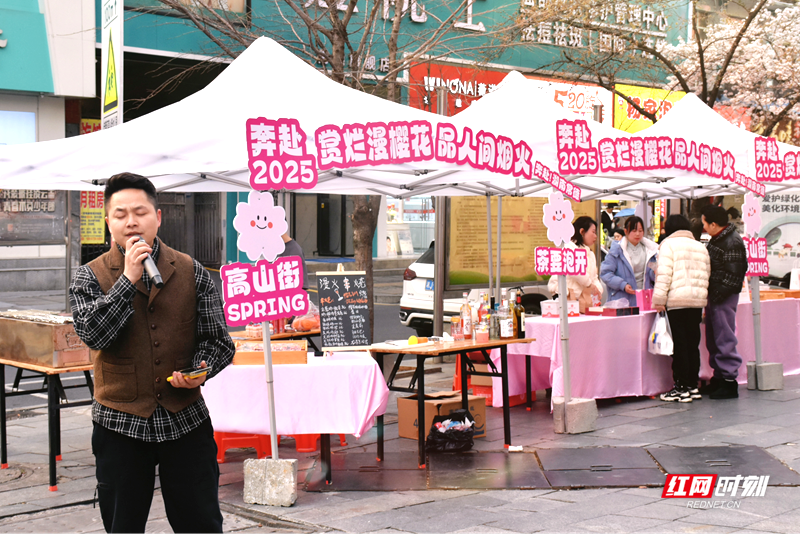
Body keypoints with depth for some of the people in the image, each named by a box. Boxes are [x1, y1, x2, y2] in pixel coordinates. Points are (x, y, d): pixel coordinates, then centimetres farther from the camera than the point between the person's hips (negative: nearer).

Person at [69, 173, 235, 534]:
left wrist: (201, 370, -15)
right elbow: (93, 334, -16)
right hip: (120, 424, 0)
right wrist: (129, 279, -17)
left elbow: (217, 340, 5)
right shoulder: (90, 277, 1)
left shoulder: (191, 273, 4)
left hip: (186, 420, 1)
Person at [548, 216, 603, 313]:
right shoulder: (569, 247, -6)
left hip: (585, 298, 9)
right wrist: (590, 285, -10)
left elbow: (594, 277, 26)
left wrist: (598, 289, 5)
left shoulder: (590, 253, 26)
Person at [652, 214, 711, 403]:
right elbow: (706, 275, 17)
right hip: (698, 300, 6)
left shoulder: (668, 244, -2)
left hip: (676, 301, -6)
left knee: (679, 344, -3)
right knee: (693, 344, 11)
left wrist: (659, 300, -11)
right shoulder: (701, 247, 19)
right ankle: (693, 386, 15)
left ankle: (681, 388, -1)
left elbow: (664, 274, -11)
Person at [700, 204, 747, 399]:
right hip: (714, 296, 10)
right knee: (713, 338, 15)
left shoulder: (732, 243, -16)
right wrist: (710, 297, 14)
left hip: (724, 297, -10)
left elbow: (733, 276, -20)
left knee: (724, 338, -7)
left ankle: (730, 381, -2)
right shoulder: (716, 239, 14)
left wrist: (717, 296, -20)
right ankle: (719, 378, 24)